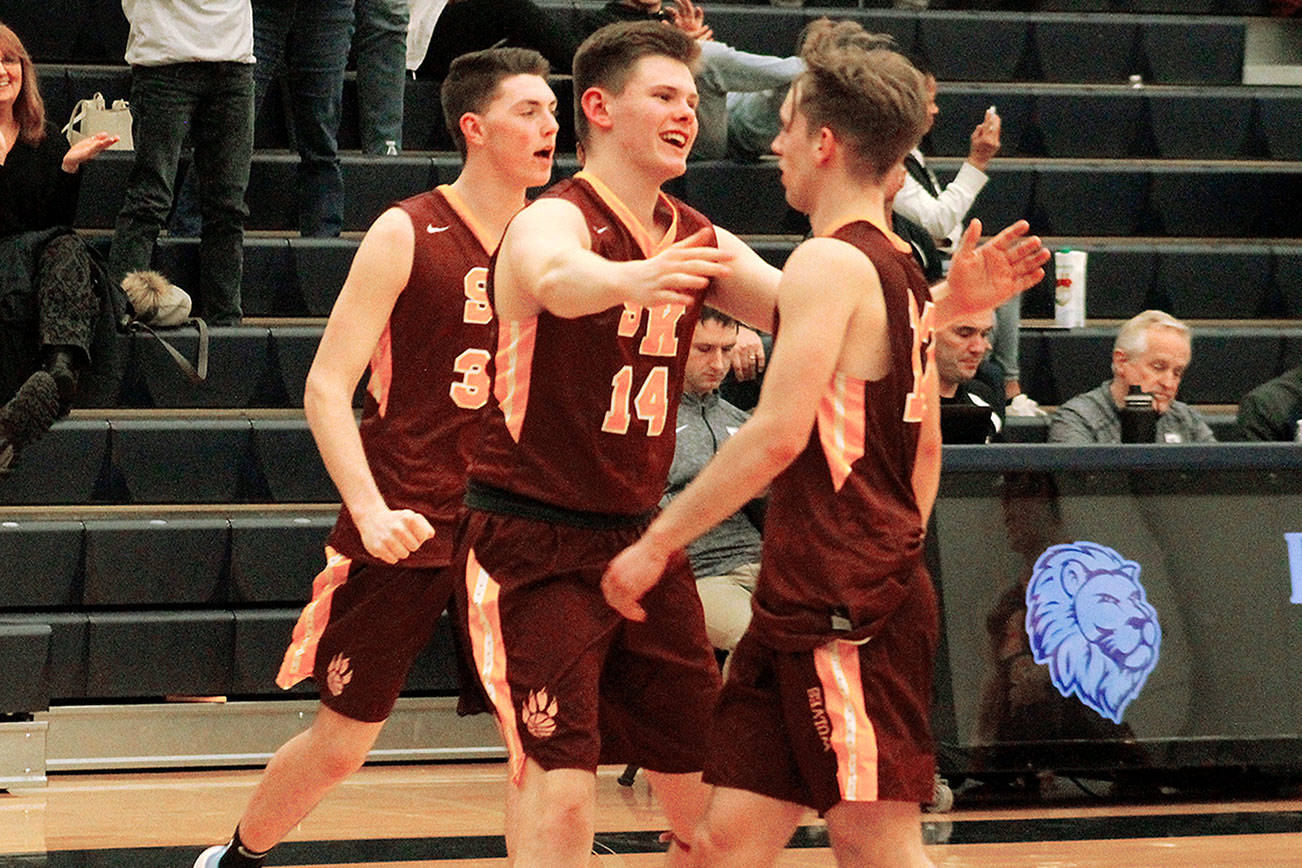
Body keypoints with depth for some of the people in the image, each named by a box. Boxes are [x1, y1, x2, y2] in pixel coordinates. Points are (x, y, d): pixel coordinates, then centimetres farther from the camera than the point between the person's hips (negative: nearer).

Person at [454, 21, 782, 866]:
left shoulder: (698, 242, 8)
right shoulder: (553, 219, -14)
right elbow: (556, 279, -38)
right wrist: (633, 278, -62)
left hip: (642, 540, 7)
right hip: (535, 542, -7)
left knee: (710, 789, 9)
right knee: (561, 788, -15)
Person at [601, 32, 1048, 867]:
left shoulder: (828, 264, -13)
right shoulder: (903, 272, 16)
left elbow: (777, 436, -21)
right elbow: (926, 452, 23)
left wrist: (657, 542, -14)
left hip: (843, 609, -9)